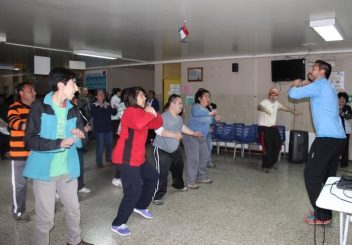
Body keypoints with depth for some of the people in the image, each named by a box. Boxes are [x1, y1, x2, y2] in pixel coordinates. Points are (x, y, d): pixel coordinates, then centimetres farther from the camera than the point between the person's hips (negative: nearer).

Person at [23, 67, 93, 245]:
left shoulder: (73, 110, 7)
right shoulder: (39, 107, -10)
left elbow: (80, 137, 12)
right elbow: (30, 139, -15)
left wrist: (80, 135, -12)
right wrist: (57, 144, -25)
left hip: (67, 170, 6)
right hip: (45, 170, -6)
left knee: (73, 210, 20)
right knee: (45, 217, 4)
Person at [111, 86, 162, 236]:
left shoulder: (141, 111, 15)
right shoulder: (131, 111, -15)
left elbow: (158, 124, 14)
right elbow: (139, 124, -37)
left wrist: (154, 114, -5)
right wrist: (149, 113, -22)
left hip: (138, 157, 10)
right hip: (126, 159, -10)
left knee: (152, 177, 21)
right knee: (134, 190, -11)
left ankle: (140, 207, 37)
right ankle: (118, 224, 3)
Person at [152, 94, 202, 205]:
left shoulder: (179, 118, 4)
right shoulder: (164, 117, -25)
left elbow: (182, 127, 23)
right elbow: (158, 130, -36)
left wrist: (194, 133, 26)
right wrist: (174, 135, -35)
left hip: (175, 149, 9)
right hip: (161, 150, -9)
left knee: (178, 167, 26)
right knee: (162, 173, -13)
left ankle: (179, 185, 52)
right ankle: (157, 196, 0)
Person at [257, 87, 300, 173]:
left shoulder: (276, 103, 10)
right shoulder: (265, 102, -16)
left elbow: (284, 107, 28)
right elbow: (259, 107, -39)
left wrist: (294, 111, 35)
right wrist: (265, 110, -61)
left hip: (273, 127, 8)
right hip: (264, 128, -8)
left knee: (277, 145, 12)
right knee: (267, 147, -10)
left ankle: (271, 163, 29)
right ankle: (265, 166, 4)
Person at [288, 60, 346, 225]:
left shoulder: (320, 85, -6)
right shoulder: (327, 87, 23)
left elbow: (293, 94, -12)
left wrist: (295, 85, 10)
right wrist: (300, 86, 27)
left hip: (327, 138, -10)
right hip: (338, 138, 10)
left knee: (311, 175, -4)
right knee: (328, 176, 13)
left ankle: (321, 216, 0)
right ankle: (326, 212, 19)